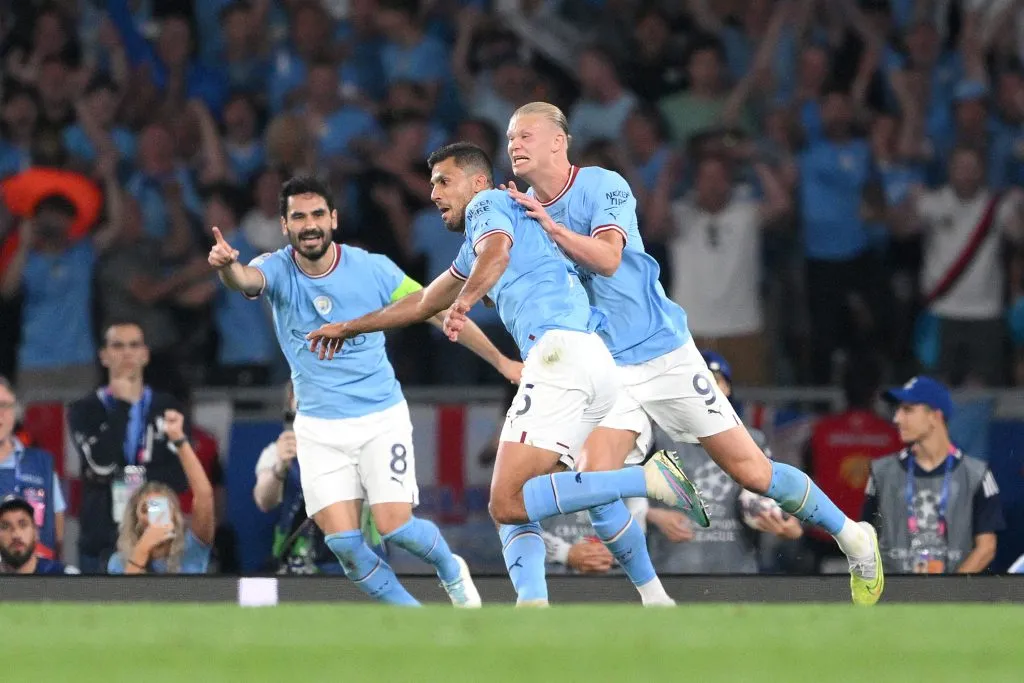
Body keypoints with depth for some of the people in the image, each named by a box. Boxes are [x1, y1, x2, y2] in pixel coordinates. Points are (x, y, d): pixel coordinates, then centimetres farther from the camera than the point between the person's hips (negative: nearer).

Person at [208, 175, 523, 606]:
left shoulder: (373, 269, -10)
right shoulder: (277, 270, -9)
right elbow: (247, 279, -33)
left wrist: (500, 361, 1)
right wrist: (226, 266, -58)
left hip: (381, 418, -1)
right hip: (319, 428, 1)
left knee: (393, 526, -13)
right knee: (342, 541, -12)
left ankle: (450, 569, 20)